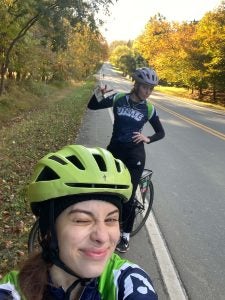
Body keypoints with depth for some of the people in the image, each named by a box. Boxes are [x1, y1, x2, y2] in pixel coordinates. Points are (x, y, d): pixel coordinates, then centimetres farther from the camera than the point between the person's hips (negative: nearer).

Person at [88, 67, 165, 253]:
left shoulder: (149, 110, -4)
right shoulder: (119, 99, -3)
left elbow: (161, 133, 5)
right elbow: (92, 106, -1)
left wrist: (147, 139, -15)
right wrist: (98, 94, -22)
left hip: (134, 155, -2)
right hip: (114, 150, 2)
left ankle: (126, 235, 22)